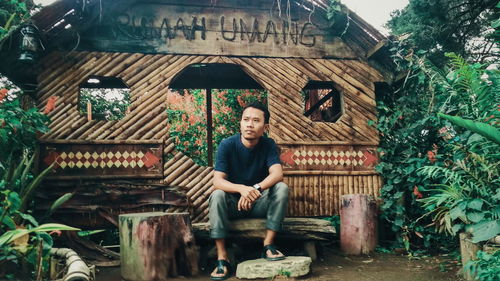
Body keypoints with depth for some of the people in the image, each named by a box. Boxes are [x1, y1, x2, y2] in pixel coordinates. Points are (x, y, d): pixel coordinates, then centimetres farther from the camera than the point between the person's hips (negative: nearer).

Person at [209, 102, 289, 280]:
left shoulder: (268, 145, -8)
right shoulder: (227, 145, -13)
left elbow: (277, 174, -24)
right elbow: (217, 181, -23)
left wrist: (256, 189, -44)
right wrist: (242, 189, -44)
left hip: (260, 204, 1)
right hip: (233, 204, -1)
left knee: (282, 188, -25)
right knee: (217, 195, -32)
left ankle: (268, 245, -21)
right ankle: (222, 259, -32)